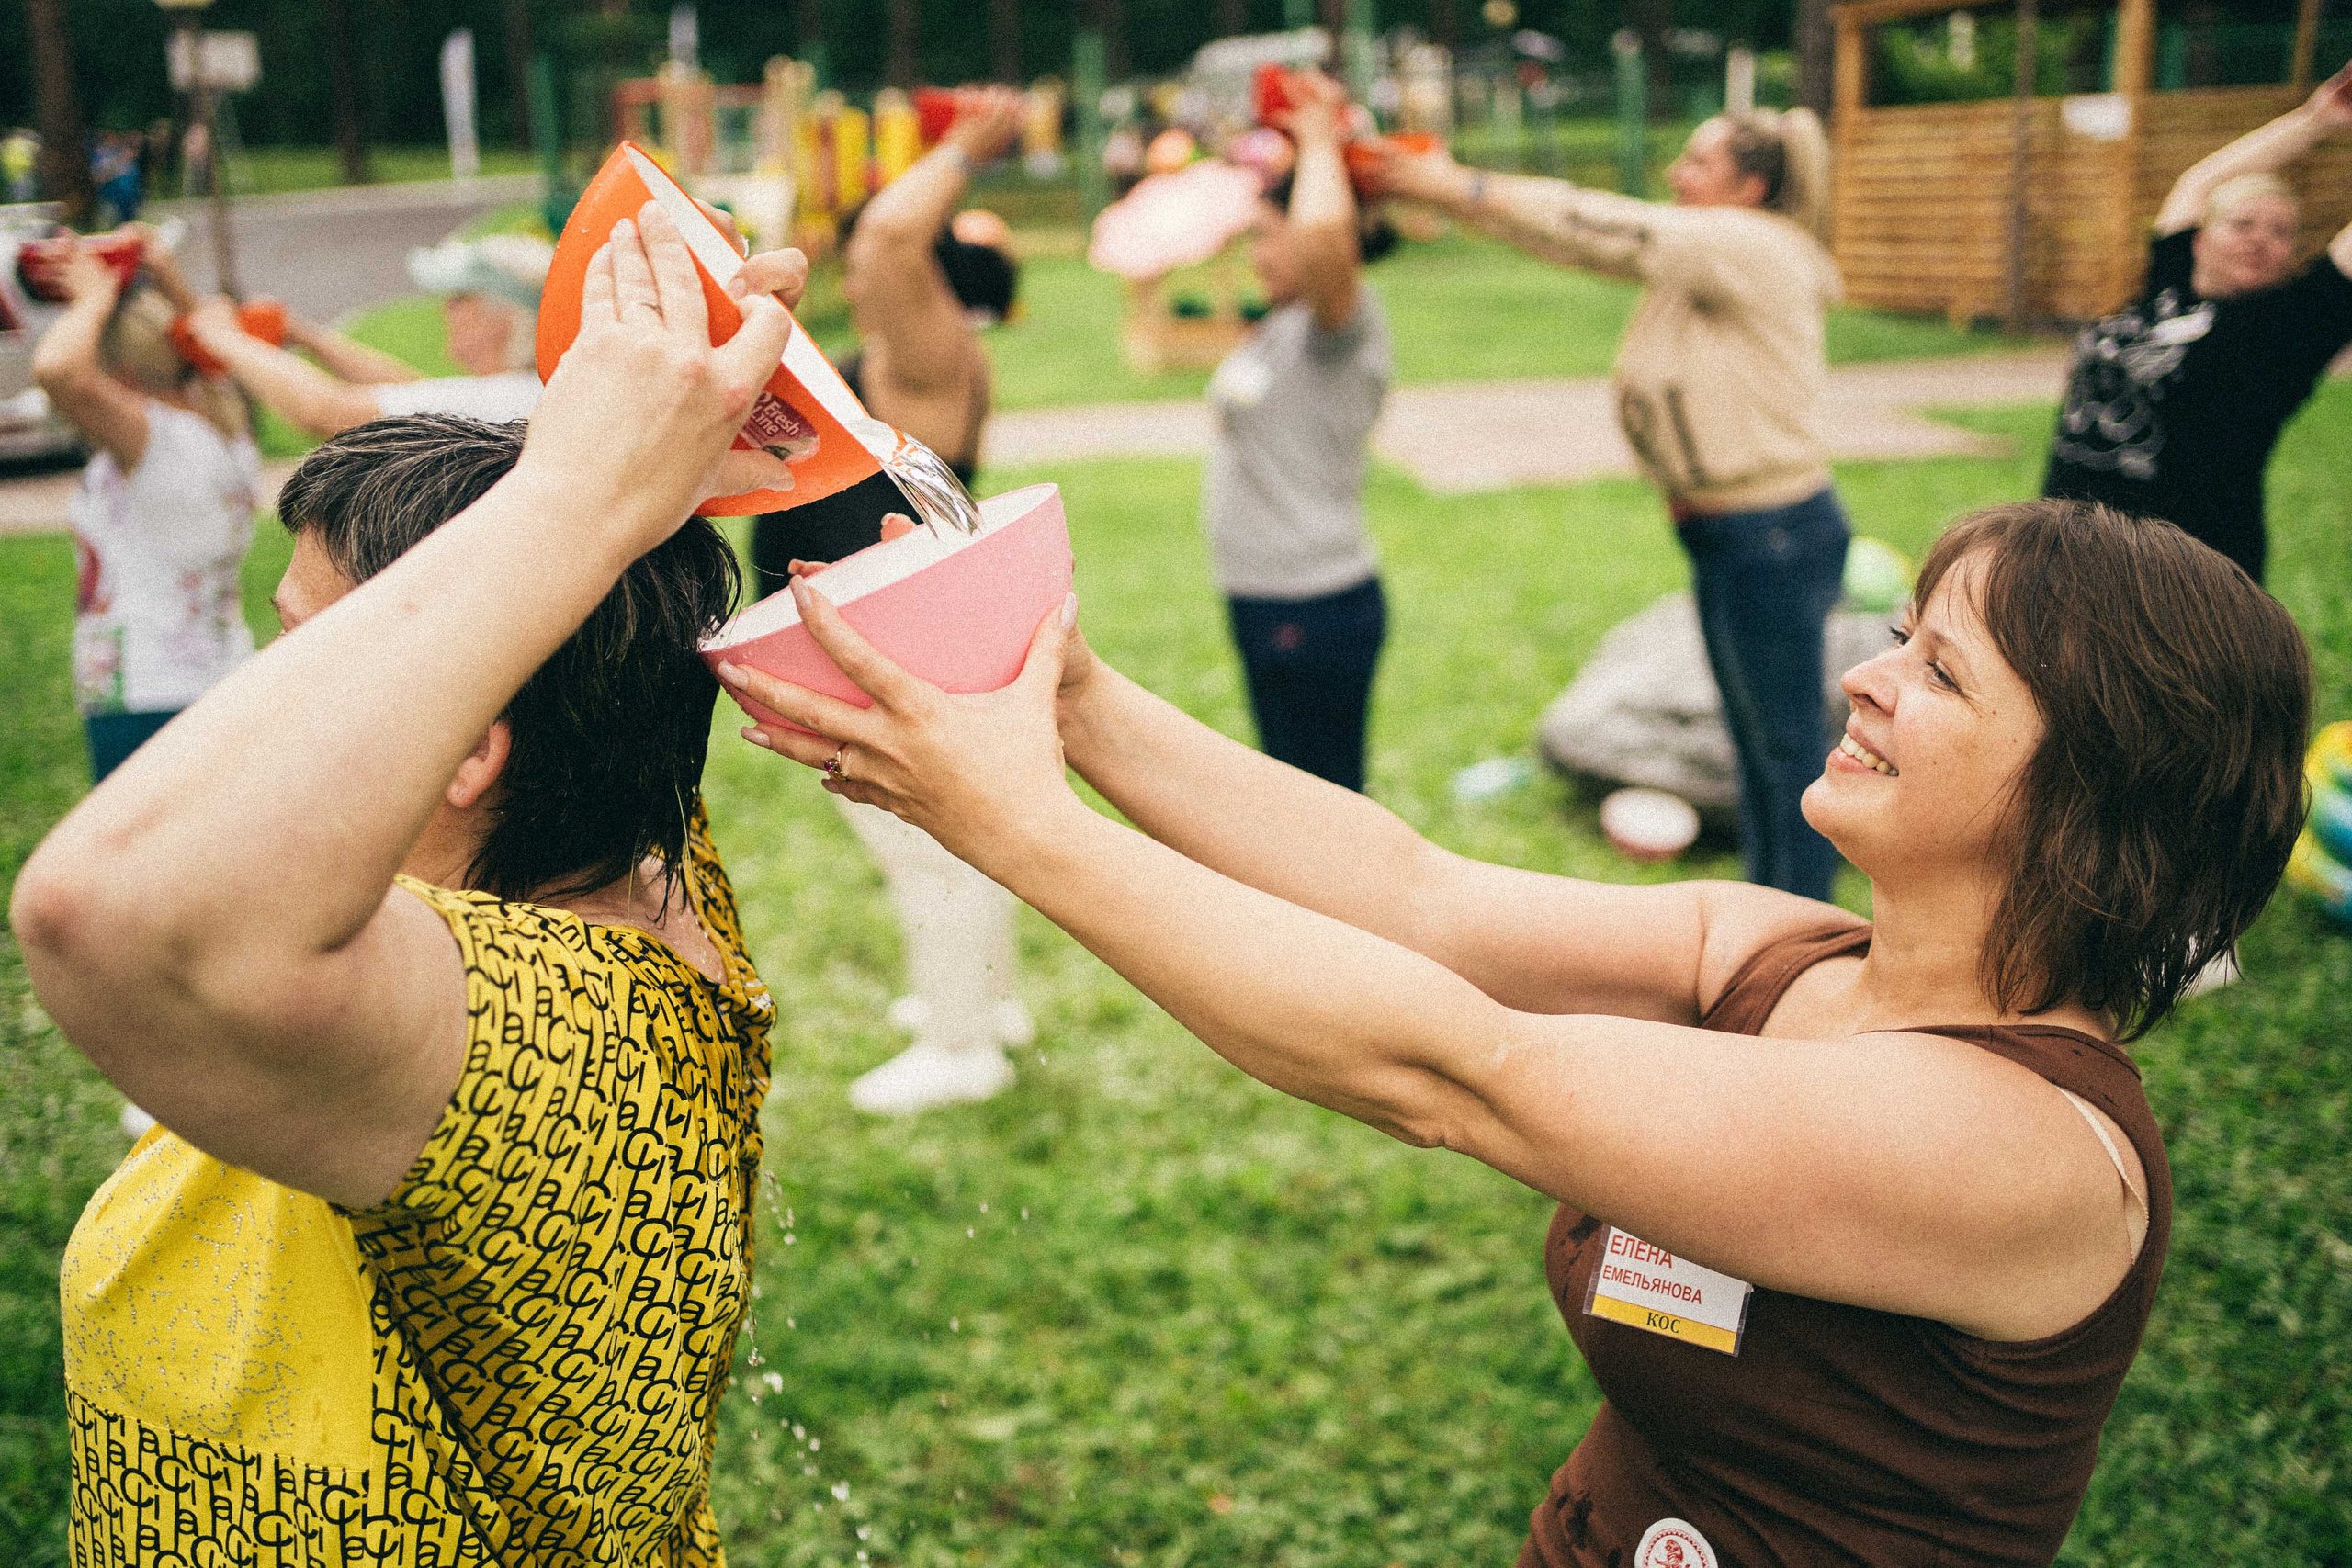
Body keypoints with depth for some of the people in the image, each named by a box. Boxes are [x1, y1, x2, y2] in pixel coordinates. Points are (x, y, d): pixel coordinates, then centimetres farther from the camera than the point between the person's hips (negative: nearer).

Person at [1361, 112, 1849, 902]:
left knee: (1789, 743, 2)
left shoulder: (1751, 246, -17)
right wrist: (1448, 185, -10)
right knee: (1753, 737, 19)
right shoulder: (1705, 249, 10)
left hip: (1777, 537, -10)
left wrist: (1455, 187, -20)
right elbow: (1603, 229, 1)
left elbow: (1606, 232, -22)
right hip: (1726, 534, 10)